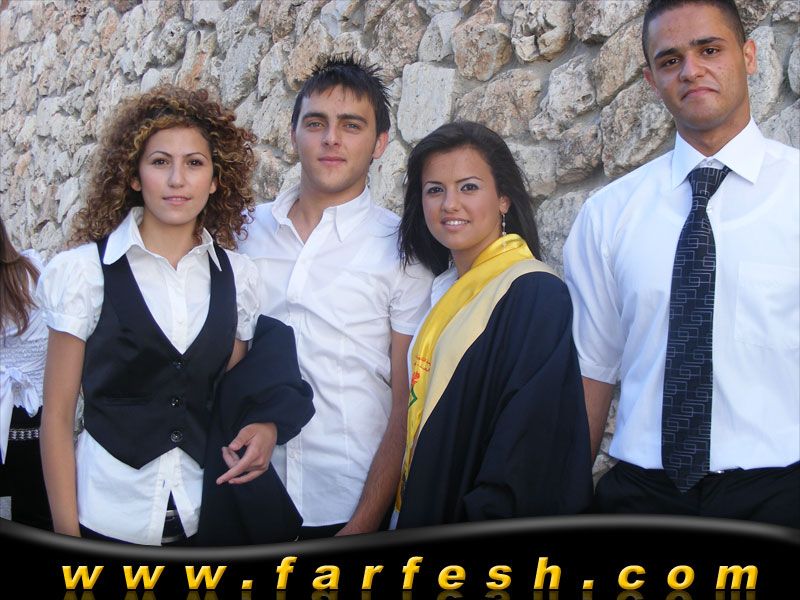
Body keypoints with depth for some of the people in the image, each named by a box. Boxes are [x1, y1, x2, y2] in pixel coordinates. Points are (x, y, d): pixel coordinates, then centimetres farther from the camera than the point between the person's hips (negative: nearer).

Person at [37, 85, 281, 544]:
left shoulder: (238, 276, 2)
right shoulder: (84, 270, -6)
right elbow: (57, 415, -5)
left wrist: (264, 426, -8)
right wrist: (66, 532, -8)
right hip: (108, 518, -2)